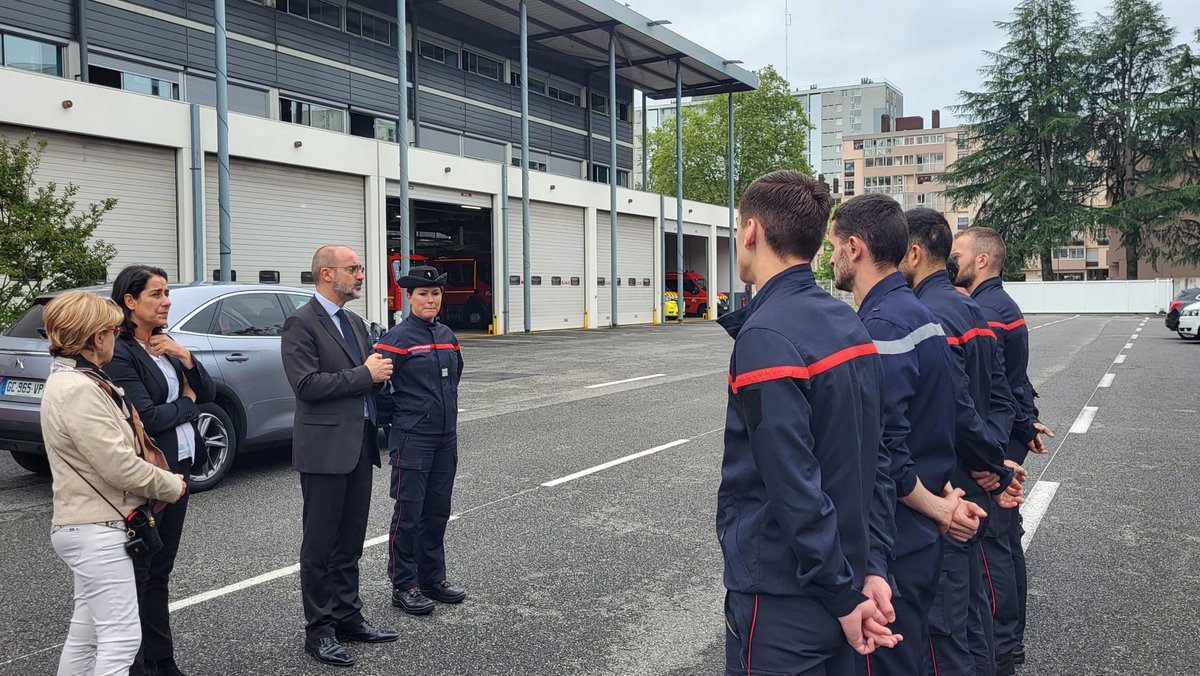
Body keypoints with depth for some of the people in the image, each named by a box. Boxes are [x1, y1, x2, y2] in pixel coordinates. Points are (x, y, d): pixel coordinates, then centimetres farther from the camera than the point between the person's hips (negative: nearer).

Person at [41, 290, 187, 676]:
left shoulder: (77, 380, 12)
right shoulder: (78, 390, -20)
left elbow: (112, 450, 20)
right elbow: (119, 465, -22)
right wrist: (172, 485, -8)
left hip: (91, 527, 10)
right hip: (97, 531, -10)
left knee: (86, 631, 18)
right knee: (121, 638, -7)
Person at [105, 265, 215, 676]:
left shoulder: (166, 346, 10)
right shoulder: (121, 354, -14)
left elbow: (208, 394, 9)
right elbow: (147, 417, -21)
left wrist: (186, 357, -7)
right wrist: (187, 404, -3)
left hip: (177, 470, 8)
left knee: (160, 572, 15)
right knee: (138, 575, 3)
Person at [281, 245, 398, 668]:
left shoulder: (355, 324, 15)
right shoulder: (301, 323, -10)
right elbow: (306, 384, -20)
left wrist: (380, 372, -2)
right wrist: (364, 374, -17)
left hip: (360, 446, 8)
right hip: (325, 449, -8)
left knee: (350, 542, 16)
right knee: (321, 545, 4)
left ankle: (348, 617, 27)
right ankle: (319, 630, 14)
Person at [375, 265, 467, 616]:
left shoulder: (447, 336, 9)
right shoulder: (397, 338, -11)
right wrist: (399, 412, -4)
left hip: (446, 438, 7)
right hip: (412, 440, -6)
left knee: (438, 511, 14)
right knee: (409, 513, 1)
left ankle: (433, 578, 26)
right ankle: (404, 586, 12)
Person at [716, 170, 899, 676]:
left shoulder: (766, 337, -22)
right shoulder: (848, 322, 4)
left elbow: (796, 488, -23)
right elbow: (872, 457, 8)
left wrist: (844, 596, -16)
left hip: (781, 600, -8)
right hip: (846, 571, 8)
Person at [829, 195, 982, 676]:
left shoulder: (881, 327, -21)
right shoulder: (921, 313, 10)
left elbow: (885, 455, -23)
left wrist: (935, 507, -9)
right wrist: (942, 497, 9)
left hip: (891, 544, -10)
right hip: (923, 535, 10)